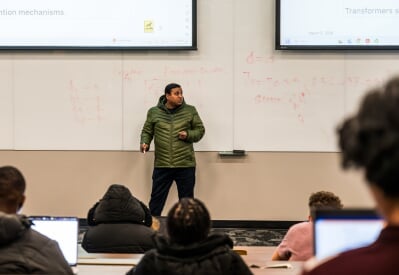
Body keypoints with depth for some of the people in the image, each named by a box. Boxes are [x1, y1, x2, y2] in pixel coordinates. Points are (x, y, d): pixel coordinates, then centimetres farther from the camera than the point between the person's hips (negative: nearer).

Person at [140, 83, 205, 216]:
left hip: (186, 165, 0)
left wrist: (188, 135, -10)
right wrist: (145, 143, -8)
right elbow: (147, 131, 11)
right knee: (157, 199, 5)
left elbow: (200, 130, 9)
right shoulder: (154, 112, 3)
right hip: (162, 165, 0)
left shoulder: (190, 111, 2)